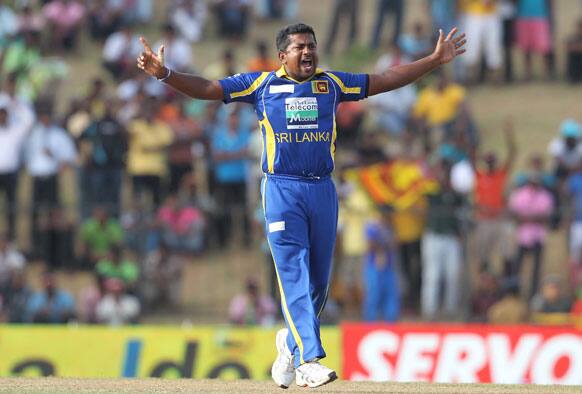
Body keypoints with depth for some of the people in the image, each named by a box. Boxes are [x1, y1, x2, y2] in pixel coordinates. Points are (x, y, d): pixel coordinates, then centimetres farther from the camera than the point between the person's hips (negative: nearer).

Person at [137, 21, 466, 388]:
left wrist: (435, 60, 13)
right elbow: (207, 88, 2)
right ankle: (308, 359, -19)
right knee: (295, 276, -12)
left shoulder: (332, 83, 13)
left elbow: (386, 80, 17)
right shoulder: (261, 84, 5)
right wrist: (164, 73, -12)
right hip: (282, 190, -3)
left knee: (318, 282, 8)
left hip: (323, 191, 3)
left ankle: (292, 343, 31)